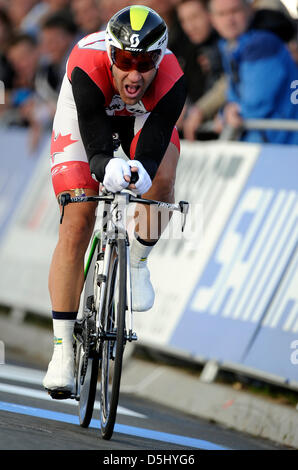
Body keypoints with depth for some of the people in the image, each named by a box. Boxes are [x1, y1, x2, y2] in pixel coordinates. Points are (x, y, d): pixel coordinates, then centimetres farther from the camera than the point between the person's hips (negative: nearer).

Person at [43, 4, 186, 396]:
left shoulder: (171, 83, -37)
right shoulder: (87, 69, -41)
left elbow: (150, 154, -41)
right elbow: (96, 149, -45)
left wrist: (141, 171, -64)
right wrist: (108, 168, -68)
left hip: (145, 118, 1)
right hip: (85, 119, -1)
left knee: (162, 179, -32)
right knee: (76, 226, -13)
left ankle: (137, 263, -1)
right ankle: (63, 349, -7)